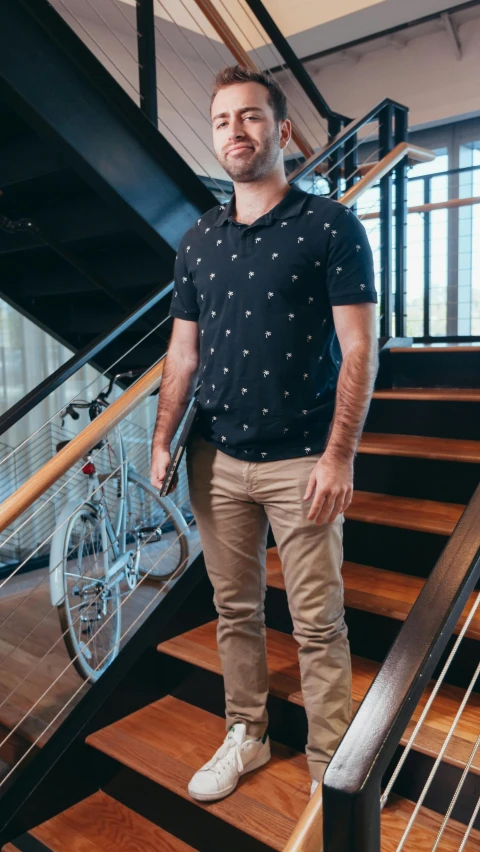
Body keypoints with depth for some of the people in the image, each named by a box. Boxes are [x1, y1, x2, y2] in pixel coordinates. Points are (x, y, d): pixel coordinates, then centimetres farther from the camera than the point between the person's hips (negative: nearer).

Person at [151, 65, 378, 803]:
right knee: (235, 610, 15)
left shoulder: (330, 226, -3)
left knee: (318, 624, 4)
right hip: (216, 460, 5)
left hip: (301, 462, -4)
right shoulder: (197, 243, 10)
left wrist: (339, 455, -15)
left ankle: (329, 766, 23)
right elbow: (183, 352, 12)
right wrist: (162, 440, 5)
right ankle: (246, 736, 35)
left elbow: (358, 349, -8)